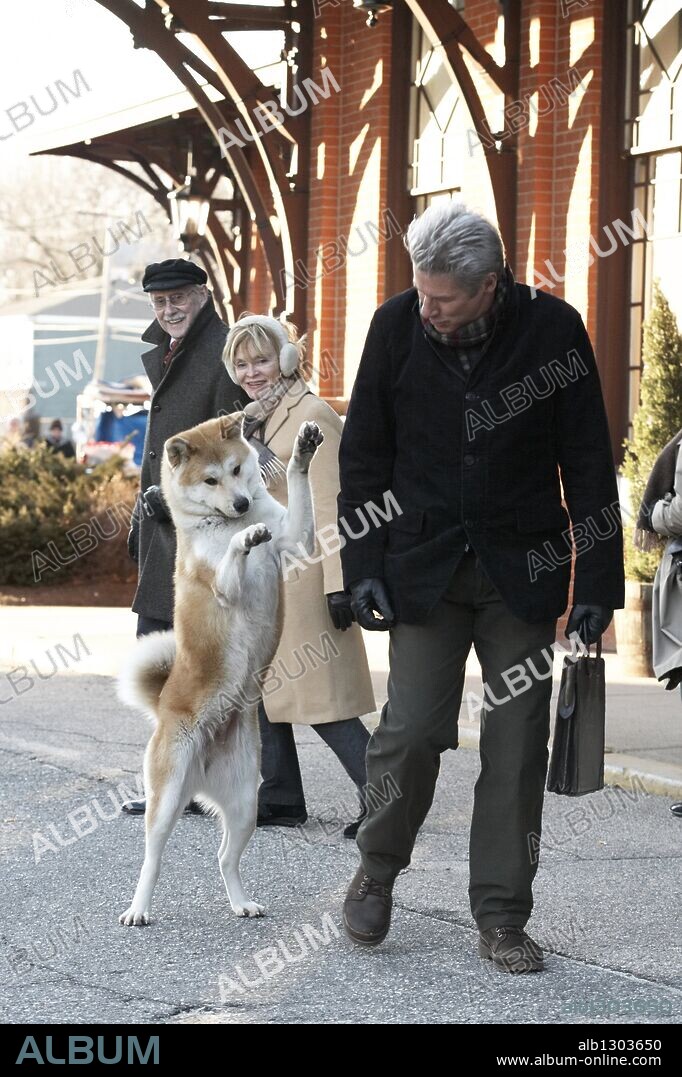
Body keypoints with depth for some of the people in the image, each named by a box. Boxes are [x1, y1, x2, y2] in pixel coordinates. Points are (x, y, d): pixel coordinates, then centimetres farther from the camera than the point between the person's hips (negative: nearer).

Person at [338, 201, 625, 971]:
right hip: (424, 567, 0)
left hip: (521, 572, 0)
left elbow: (588, 465, -3)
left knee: (517, 747, 0)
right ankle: (376, 872, 18)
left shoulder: (552, 328, -8)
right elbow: (363, 455, 3)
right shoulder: (397, 326, -5)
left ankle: (502, 919, 9)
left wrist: (598, 583, -6)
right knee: (412, 728, -8)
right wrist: (363, 568, -3)